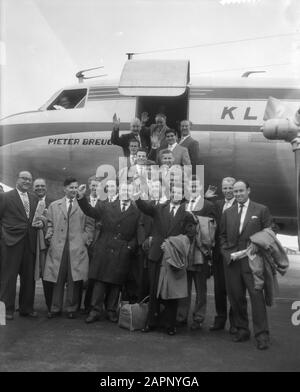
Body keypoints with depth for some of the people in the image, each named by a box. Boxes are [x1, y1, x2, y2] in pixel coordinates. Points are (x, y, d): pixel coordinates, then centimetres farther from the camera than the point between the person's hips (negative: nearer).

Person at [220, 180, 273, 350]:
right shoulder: (228, 213, 14)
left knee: (256, 296, -8)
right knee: (236, 297, 6)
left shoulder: (262, 210, 4)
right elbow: (223, 236, 16)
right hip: (232, 260, 4)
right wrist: (228, 253, 2)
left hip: (252, 261, -4)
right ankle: (242, 330, 20)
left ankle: (262, 335, 0)